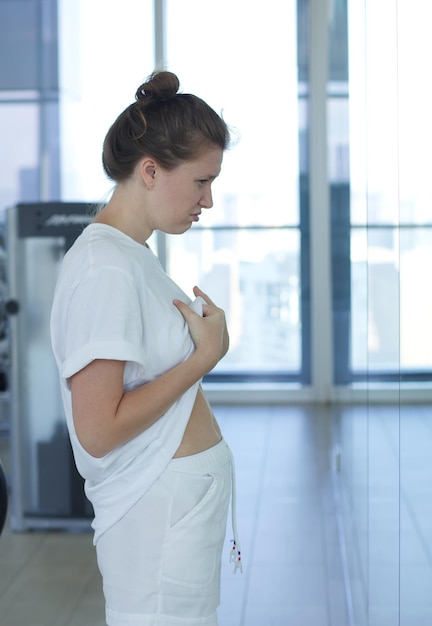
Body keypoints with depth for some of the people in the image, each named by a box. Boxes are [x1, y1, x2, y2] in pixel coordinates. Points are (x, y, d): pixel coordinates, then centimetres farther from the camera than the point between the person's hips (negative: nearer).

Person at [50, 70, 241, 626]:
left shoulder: (131, 255, 11)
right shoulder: (106, 268, -20)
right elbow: (98, 430, -23)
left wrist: (202, 334, 5)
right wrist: (206, 355, -17)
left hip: (187, 493, 10)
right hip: (159, 513, -10)